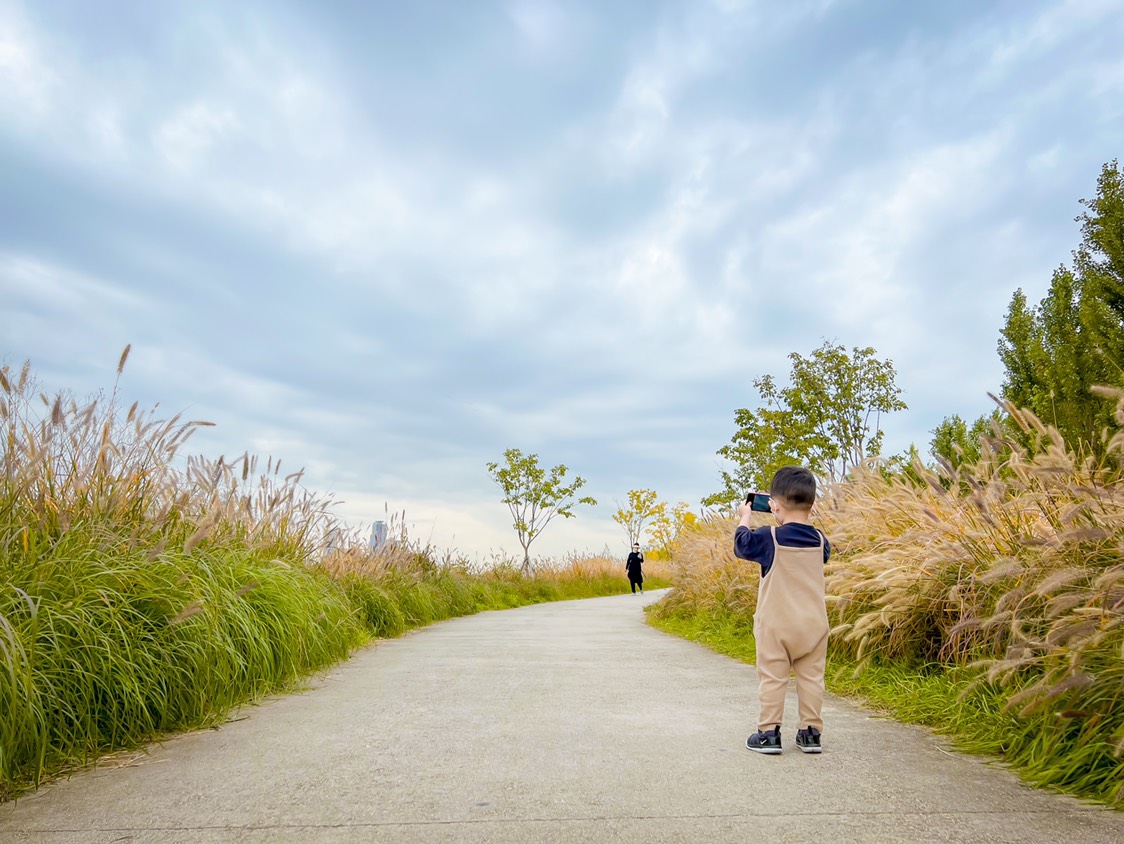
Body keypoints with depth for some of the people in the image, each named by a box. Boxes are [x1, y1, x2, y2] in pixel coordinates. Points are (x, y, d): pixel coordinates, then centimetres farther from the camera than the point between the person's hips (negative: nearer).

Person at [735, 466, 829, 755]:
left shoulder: (769, 538, -13)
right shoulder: (820, 541, 0)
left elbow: (741, 545, 5)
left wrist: (745, 517, 21)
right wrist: (804, 518, 24)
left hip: (776, 625, -4)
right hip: (814, 624, 4)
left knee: (772, 678, 3)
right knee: (811, 677, 11)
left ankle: (768, 733, 6)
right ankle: (811, 732, 16)